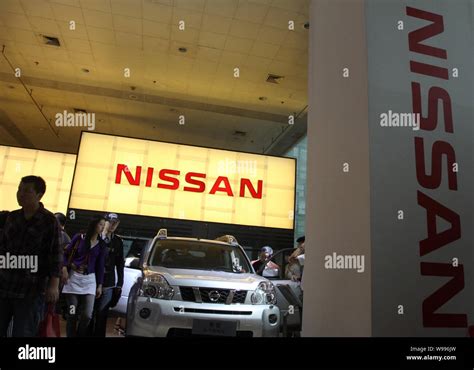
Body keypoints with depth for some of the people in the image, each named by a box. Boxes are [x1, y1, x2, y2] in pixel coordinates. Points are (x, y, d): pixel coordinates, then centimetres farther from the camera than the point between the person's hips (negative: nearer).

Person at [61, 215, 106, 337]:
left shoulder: (101, 245, 6)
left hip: (89, 279, 2)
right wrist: (64, 269, -9)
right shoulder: (78, 237, 0)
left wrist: (99, 285, 7)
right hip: (73, 277, -1)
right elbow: (66, 253, 6)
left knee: (87, 315, -6)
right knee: (72, 314, 0)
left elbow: (100, 266, 9)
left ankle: (80, 335, 17)